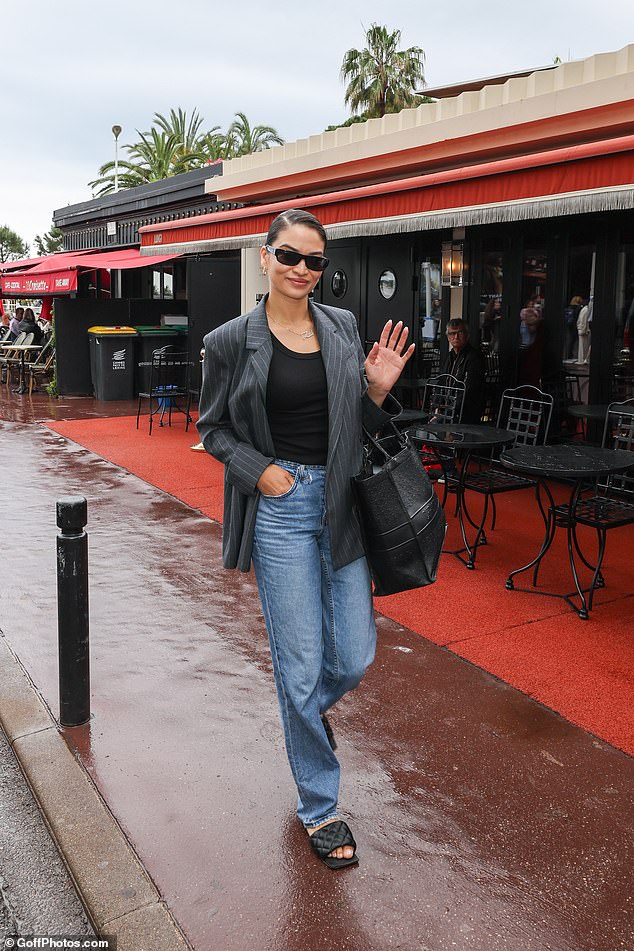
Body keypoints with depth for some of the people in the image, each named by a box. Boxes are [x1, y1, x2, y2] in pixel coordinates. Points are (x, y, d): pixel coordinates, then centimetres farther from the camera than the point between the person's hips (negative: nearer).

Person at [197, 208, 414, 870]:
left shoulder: (342, 328, 7)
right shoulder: (232, 341, -3)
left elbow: (358, 424, 12)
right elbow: (212, 427, 5)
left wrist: (378, 391, -8)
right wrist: (259, 470, -10)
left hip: (342, 505, 4)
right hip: (280, 507, -3)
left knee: (354, 656, 8)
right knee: (301, 666, 2)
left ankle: (310, 712, 46)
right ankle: (319, 808, 24)